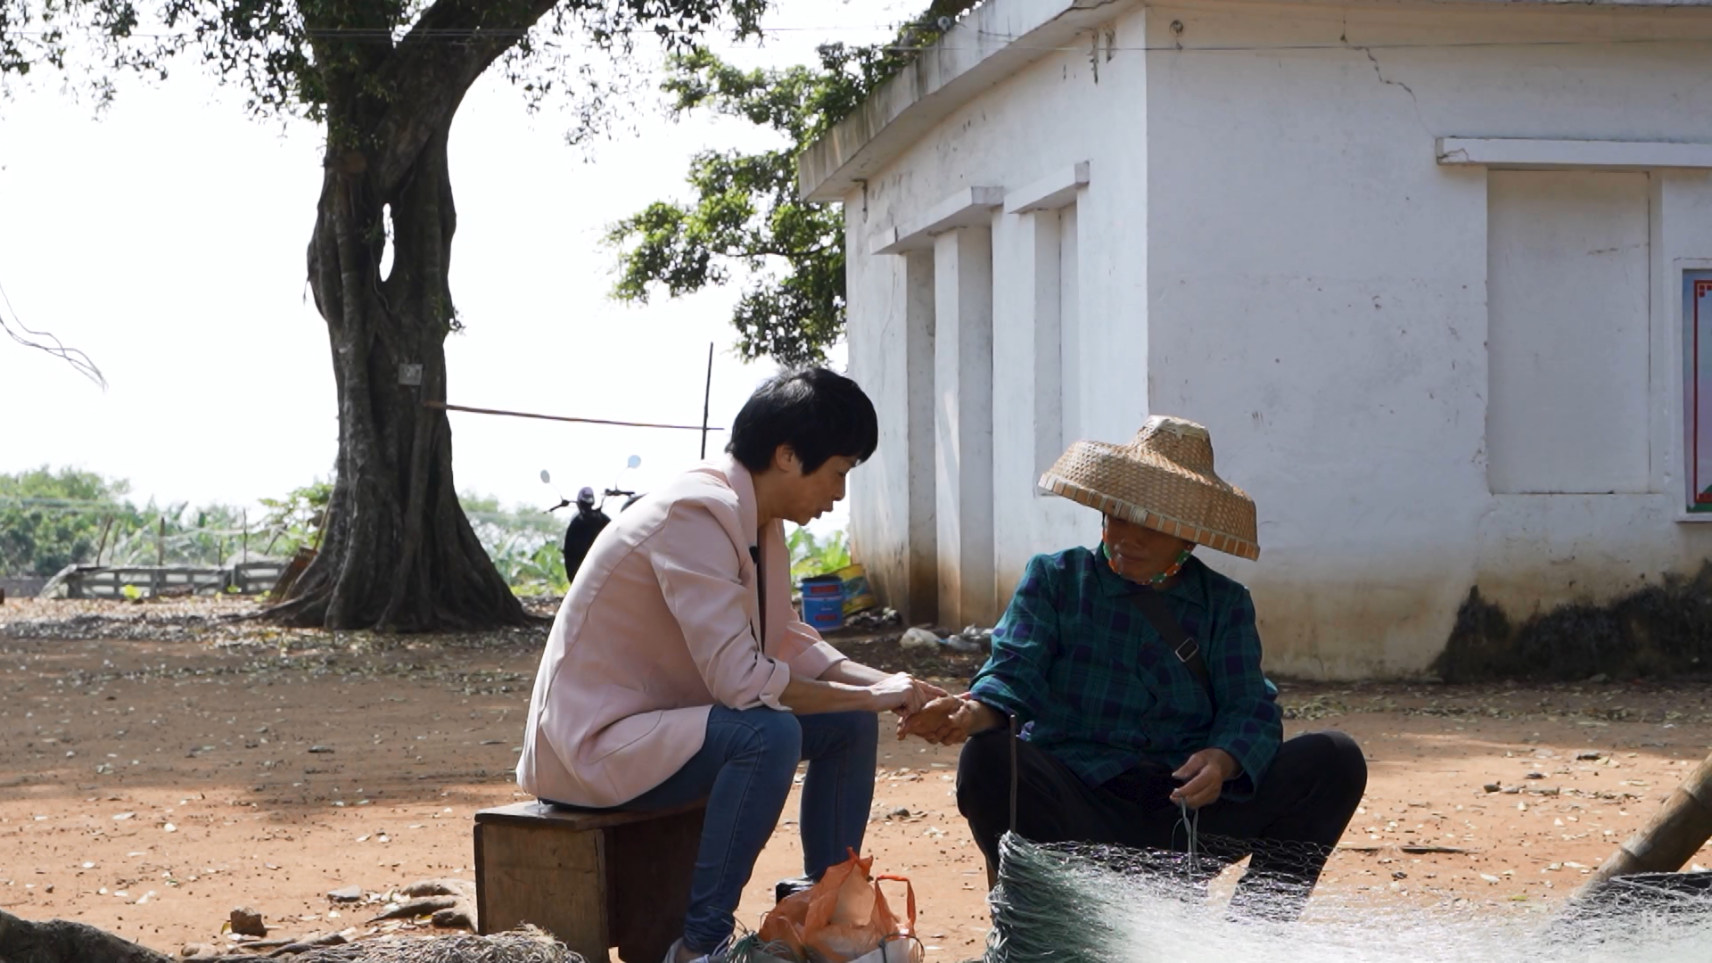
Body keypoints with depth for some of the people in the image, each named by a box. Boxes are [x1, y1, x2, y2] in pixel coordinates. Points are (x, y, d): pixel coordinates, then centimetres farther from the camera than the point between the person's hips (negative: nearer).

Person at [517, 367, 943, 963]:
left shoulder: (757, 521, 4)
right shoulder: (696, 516, -26)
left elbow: (786, 643, 10)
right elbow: (743, 682, -31)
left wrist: (890, 687, -4)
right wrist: (873, 696, -20)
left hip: (666, 720, 10)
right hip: (596, 744, -10)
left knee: (849, 726, 5)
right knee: (768, 733, -32)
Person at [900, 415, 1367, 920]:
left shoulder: (1224, 603, 13)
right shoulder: (1055, 578, 9)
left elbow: (1249, 707, 0)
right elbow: (1015, 670, -5)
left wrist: (1223, 760, -24)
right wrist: (974, 712, -30)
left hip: (1188, 819, 2)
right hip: (1079, 814, -2)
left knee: (1335, 760, -15)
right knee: (990, 759, -33)